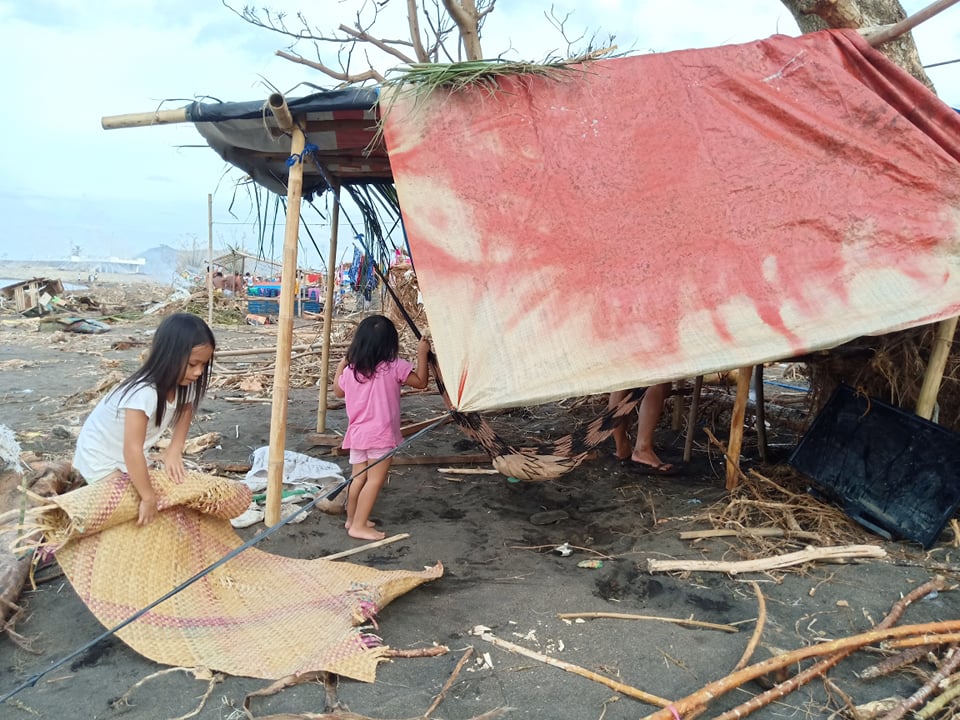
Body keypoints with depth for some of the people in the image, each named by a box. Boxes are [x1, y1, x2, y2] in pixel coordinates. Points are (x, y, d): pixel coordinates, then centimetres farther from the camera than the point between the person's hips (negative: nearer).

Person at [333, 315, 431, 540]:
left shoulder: (351, 369, 5)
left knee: (358, 477, 16)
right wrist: (422, 354, 4)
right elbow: (421, 381, -3)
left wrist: (341, 365, 33)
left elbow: (338, 391, 22)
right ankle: (359, 526, -1)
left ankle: (351, 519, 29)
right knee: (375, 480, -1)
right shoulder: (394, 366, -10)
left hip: (356, 433, 6)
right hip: (381, 435, -6)